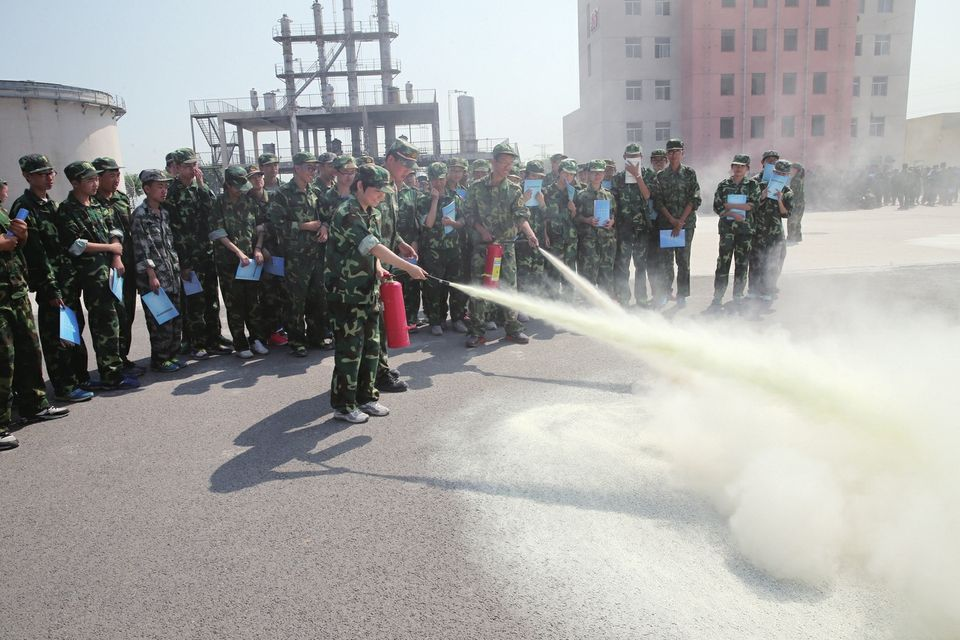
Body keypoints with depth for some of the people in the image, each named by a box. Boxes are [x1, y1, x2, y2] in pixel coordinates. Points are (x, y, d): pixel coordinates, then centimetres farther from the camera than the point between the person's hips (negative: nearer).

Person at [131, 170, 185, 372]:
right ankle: (159, 360, 8)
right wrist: (151, 275, -17)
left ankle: (171, 355, 22)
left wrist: (177, 267, 15)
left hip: (172, 274, 8)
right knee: (160, 321, -3)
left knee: (176, 318, 10)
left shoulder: (164, 213, 14)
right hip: (153, 277, -7)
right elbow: (141, 248, -14)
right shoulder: (140, 214, -9)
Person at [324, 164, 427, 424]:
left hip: (368, 291, 9)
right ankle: (343, 405, 10)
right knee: (350, 349, -2)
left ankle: (366, 397, 26)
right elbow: (375, 248, -26)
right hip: (347, 293, -9)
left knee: (371, 346, 13)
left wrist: (378, 268, 2)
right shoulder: (348, 214, -17)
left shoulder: (369, 212, 12)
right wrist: (410, 268, -27)